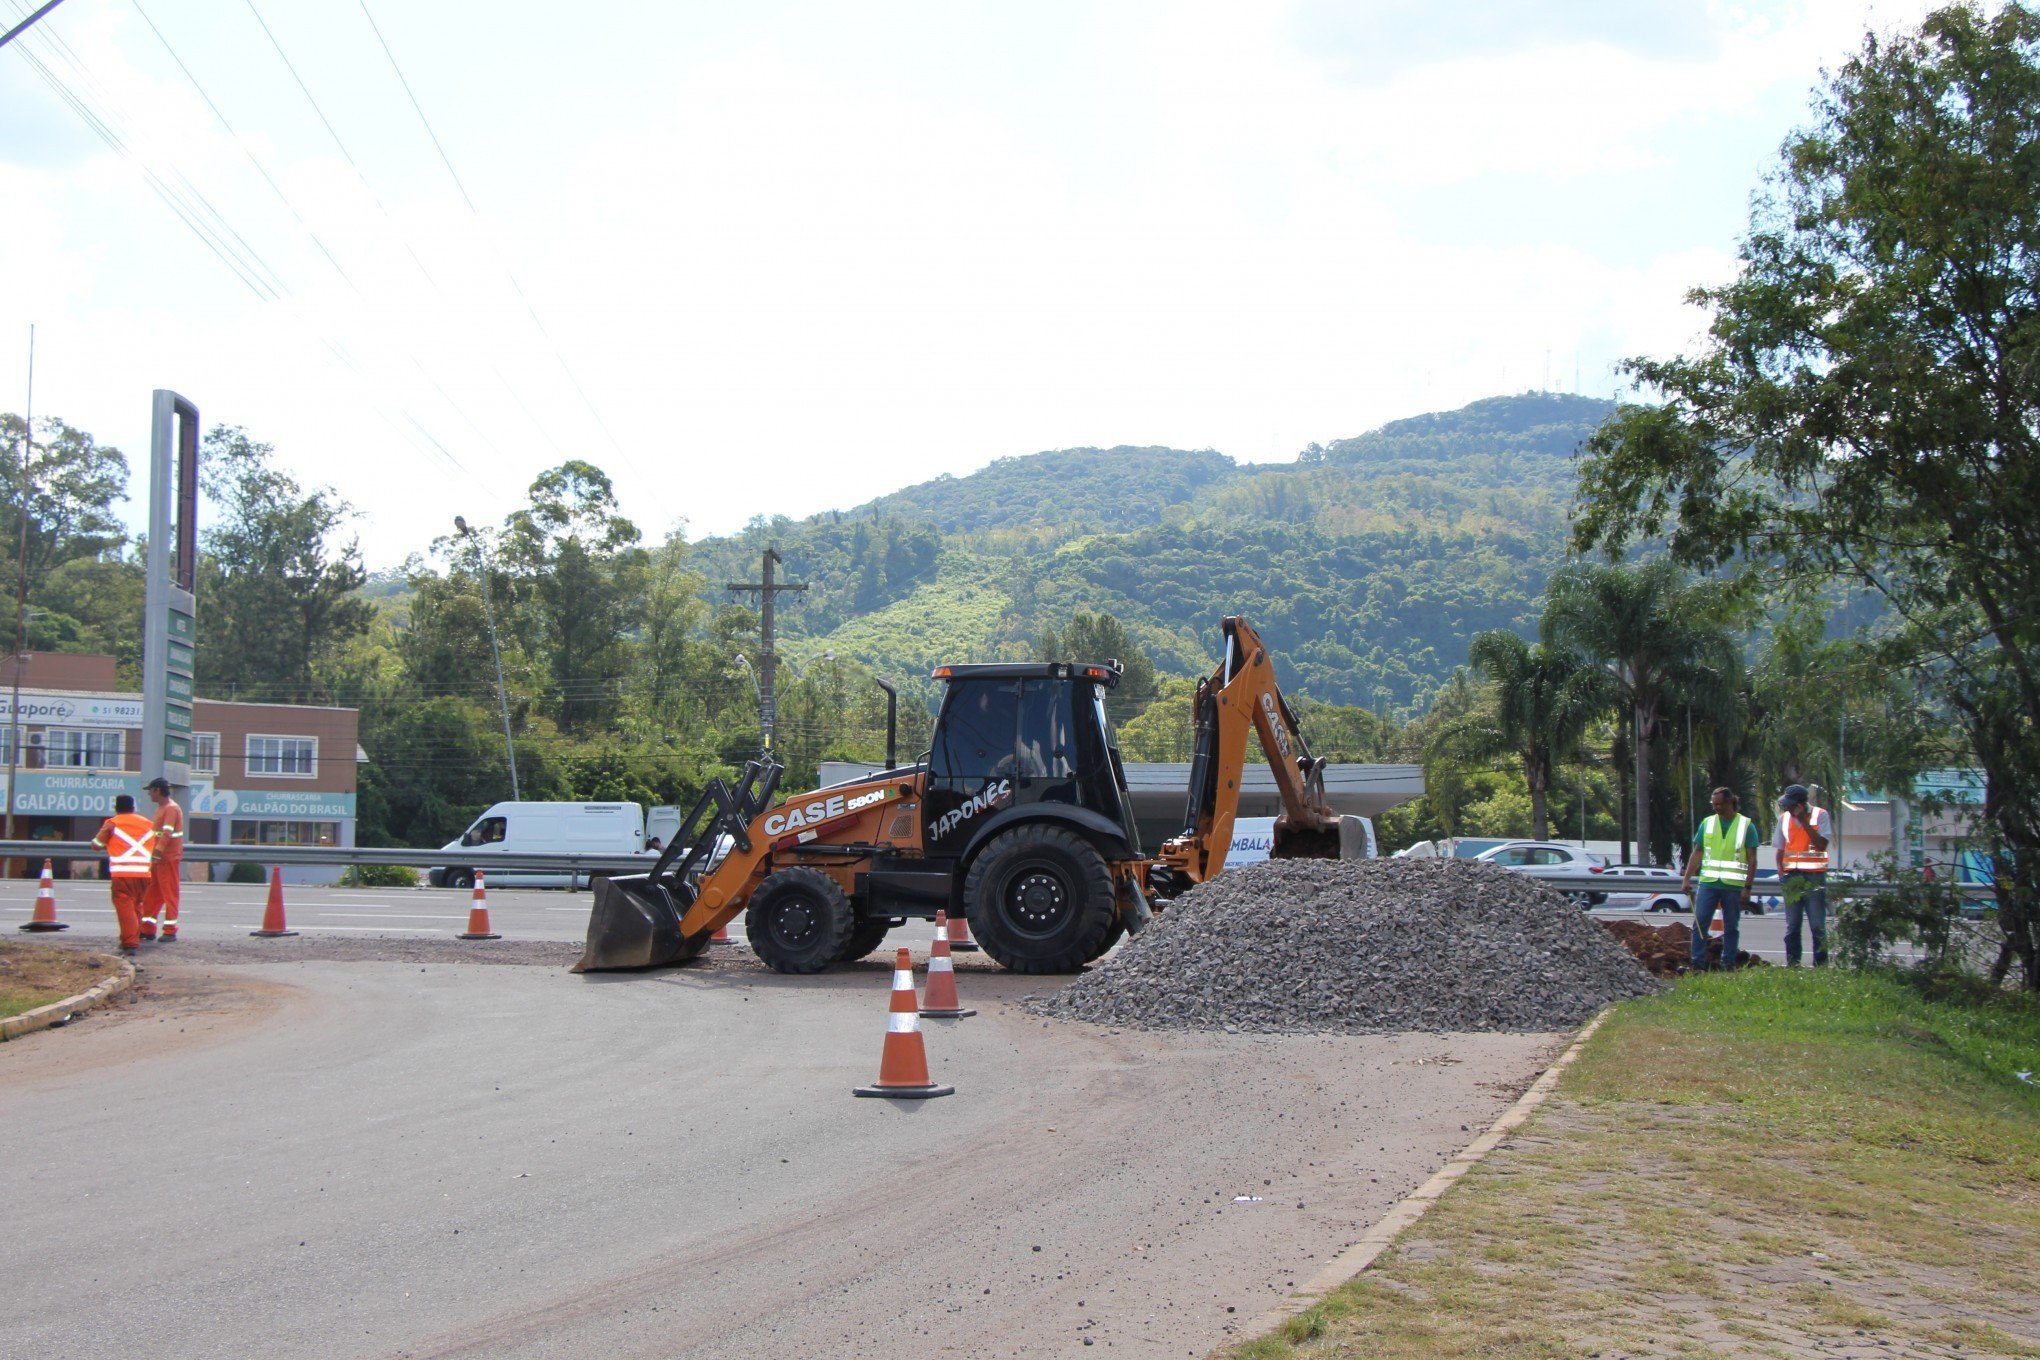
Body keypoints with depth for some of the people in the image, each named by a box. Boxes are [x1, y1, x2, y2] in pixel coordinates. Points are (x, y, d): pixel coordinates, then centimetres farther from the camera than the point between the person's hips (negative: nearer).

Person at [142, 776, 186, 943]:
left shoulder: (171, 808, -15)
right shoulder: (161, 808, 17)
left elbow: (167, 833, -25)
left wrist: (157, 854, -31)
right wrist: (153, 855, 21)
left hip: (169, 858, -10)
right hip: (159, 858, 10)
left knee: (169, 893, -5)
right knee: (152, 893, 11)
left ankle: (170, 930, -2)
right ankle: (148, 928, 16)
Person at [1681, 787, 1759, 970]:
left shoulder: (1746, 826, 2)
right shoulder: (1707, 823, 10)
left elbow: (1752, 859, 0)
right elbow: (1696, 853, 10)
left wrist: (1747, 887, -7)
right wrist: (1686, 879, 1)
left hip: (1734, 886, -2)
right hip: (1708, 883, 2)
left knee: (1731, 928, 5)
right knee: (1700, 924, -5)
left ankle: (1728, 966, 11)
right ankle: (1697, 965, -2)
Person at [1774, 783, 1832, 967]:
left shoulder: (1820, 815, -2)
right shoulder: (1785, 818, 9)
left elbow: (1822, 844, -13)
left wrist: (1804, 821, -15)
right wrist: (1781, 871, 0)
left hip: (1814, 877, -4)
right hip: (1792, 877, 4)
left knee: (1817, 925, -2)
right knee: (1792, 926, 5)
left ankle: (1821, 964, 1)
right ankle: (1792, 964, 9)